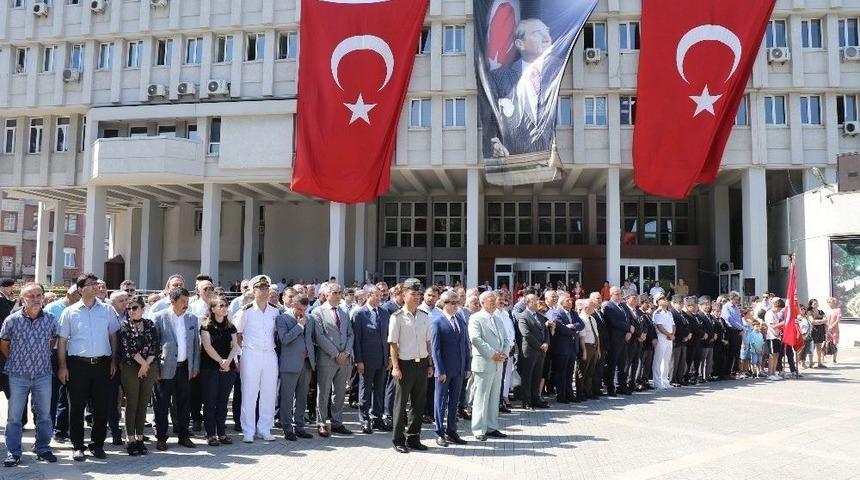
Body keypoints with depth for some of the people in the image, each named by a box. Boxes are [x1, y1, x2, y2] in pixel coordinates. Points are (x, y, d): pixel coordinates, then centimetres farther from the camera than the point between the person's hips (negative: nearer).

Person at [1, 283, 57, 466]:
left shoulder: (50, 319, -1)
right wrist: (16, 361, 9)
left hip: (43, 374, 2)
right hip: (18, 375, -1)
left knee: (44, 415, 9)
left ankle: (43, 449, 21)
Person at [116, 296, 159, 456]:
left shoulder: (150, 325, 8)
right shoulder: (124, 326, 1)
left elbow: (156, 347, 2)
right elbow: (127, 348, -8)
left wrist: (146, 365, -9)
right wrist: (143, 363, -9)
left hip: (149, 369, 3)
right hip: (130, 369, -2)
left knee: (143, 404, 6)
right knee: (132, 404, 0)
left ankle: (140, 438, 12)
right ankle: (131, 440, 5)